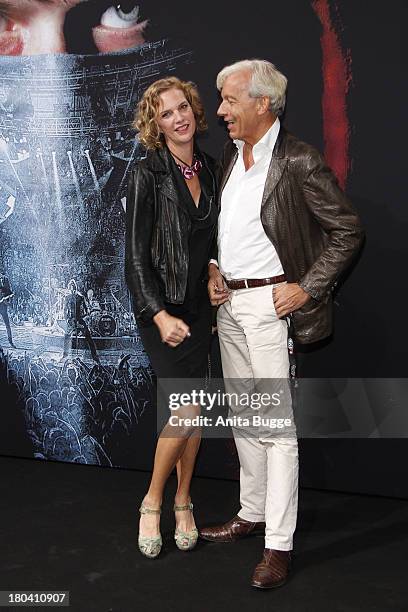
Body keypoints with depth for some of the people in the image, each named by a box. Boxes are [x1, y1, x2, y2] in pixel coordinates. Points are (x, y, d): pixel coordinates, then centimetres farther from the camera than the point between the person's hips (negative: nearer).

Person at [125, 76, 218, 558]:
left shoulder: (209, 169, 7)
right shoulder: (147, 175, -11)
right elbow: (136, 255, -13)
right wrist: (159, 315, -20)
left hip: (200, 303, 6)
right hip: (161, 305, -5)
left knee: (193, 409, 9)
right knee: (187, 407, -11)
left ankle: (183, 502, 25)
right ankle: (152, 504, 10)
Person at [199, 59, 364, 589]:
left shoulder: (299, 162, -13)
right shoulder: (231, 155, 11)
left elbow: (347, 231, -10)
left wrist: (307, 288, -14)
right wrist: (214, 269, 7)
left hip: (270, 303, -8)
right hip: (229, 303, 8)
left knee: (277, 426, -4)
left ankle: (279, 546, 5)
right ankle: (252, 514, 32)